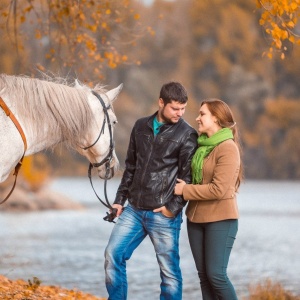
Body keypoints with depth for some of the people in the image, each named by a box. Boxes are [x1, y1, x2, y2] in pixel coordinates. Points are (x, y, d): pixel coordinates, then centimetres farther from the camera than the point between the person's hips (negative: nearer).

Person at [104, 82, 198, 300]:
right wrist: (120, 199, 14)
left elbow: (187, 176, -7)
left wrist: (173, 207, -14)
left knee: (169, 269, -2)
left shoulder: (187, 134, -4)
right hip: (134, 209, 5)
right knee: (113, 255, 2)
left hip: (163, 214, -5)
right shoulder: (141, 126, 11)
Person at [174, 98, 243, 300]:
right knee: (204, 275, 8)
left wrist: (185, 190, -13)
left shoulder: (228, 148, -14)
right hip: (196, 217, 8)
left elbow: (218, 189, -20)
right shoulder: (201, 145, 10)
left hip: (221, 219, -8)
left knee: (216, 274, -10)